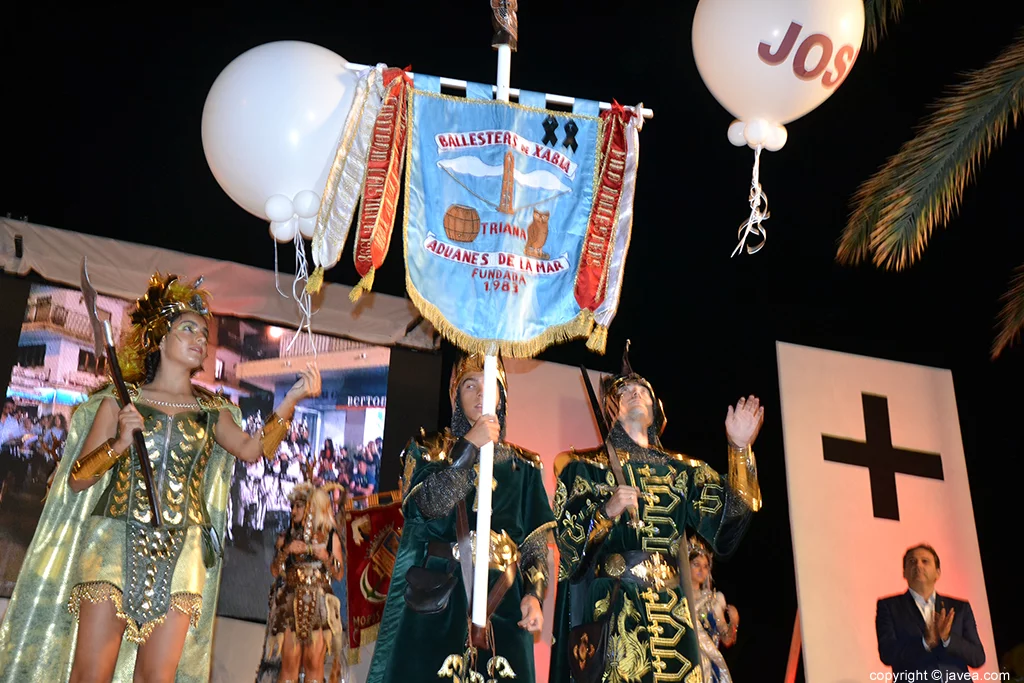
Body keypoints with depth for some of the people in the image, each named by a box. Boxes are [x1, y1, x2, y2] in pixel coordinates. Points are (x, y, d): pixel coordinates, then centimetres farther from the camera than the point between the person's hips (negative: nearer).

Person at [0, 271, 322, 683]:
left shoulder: (212, 411, 16)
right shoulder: (121, 400, 10)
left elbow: (252, 449, -2)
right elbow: (77, 479, 6)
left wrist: (290, 401, -13)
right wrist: (119, 443, -11)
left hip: (180, 552, 2)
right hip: (116, 541, -2)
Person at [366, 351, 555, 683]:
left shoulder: (524, 465, 12)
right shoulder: (428, 449, 8)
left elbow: (537, 539, 7)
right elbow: (428, 504, -11)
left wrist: (534, 594, -8)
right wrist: (470, 446, -11)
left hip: (502, 597, 2)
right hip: (435, 593, -1)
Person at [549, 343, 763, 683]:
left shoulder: (681, 470, 17)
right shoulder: (585, 467, 9)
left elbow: (725, 521, 2)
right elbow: (565, 541, 0)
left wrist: (739, 449, -7)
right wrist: (606, 512, -18)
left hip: (670, 614, 3)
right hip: (610, 609, -3)